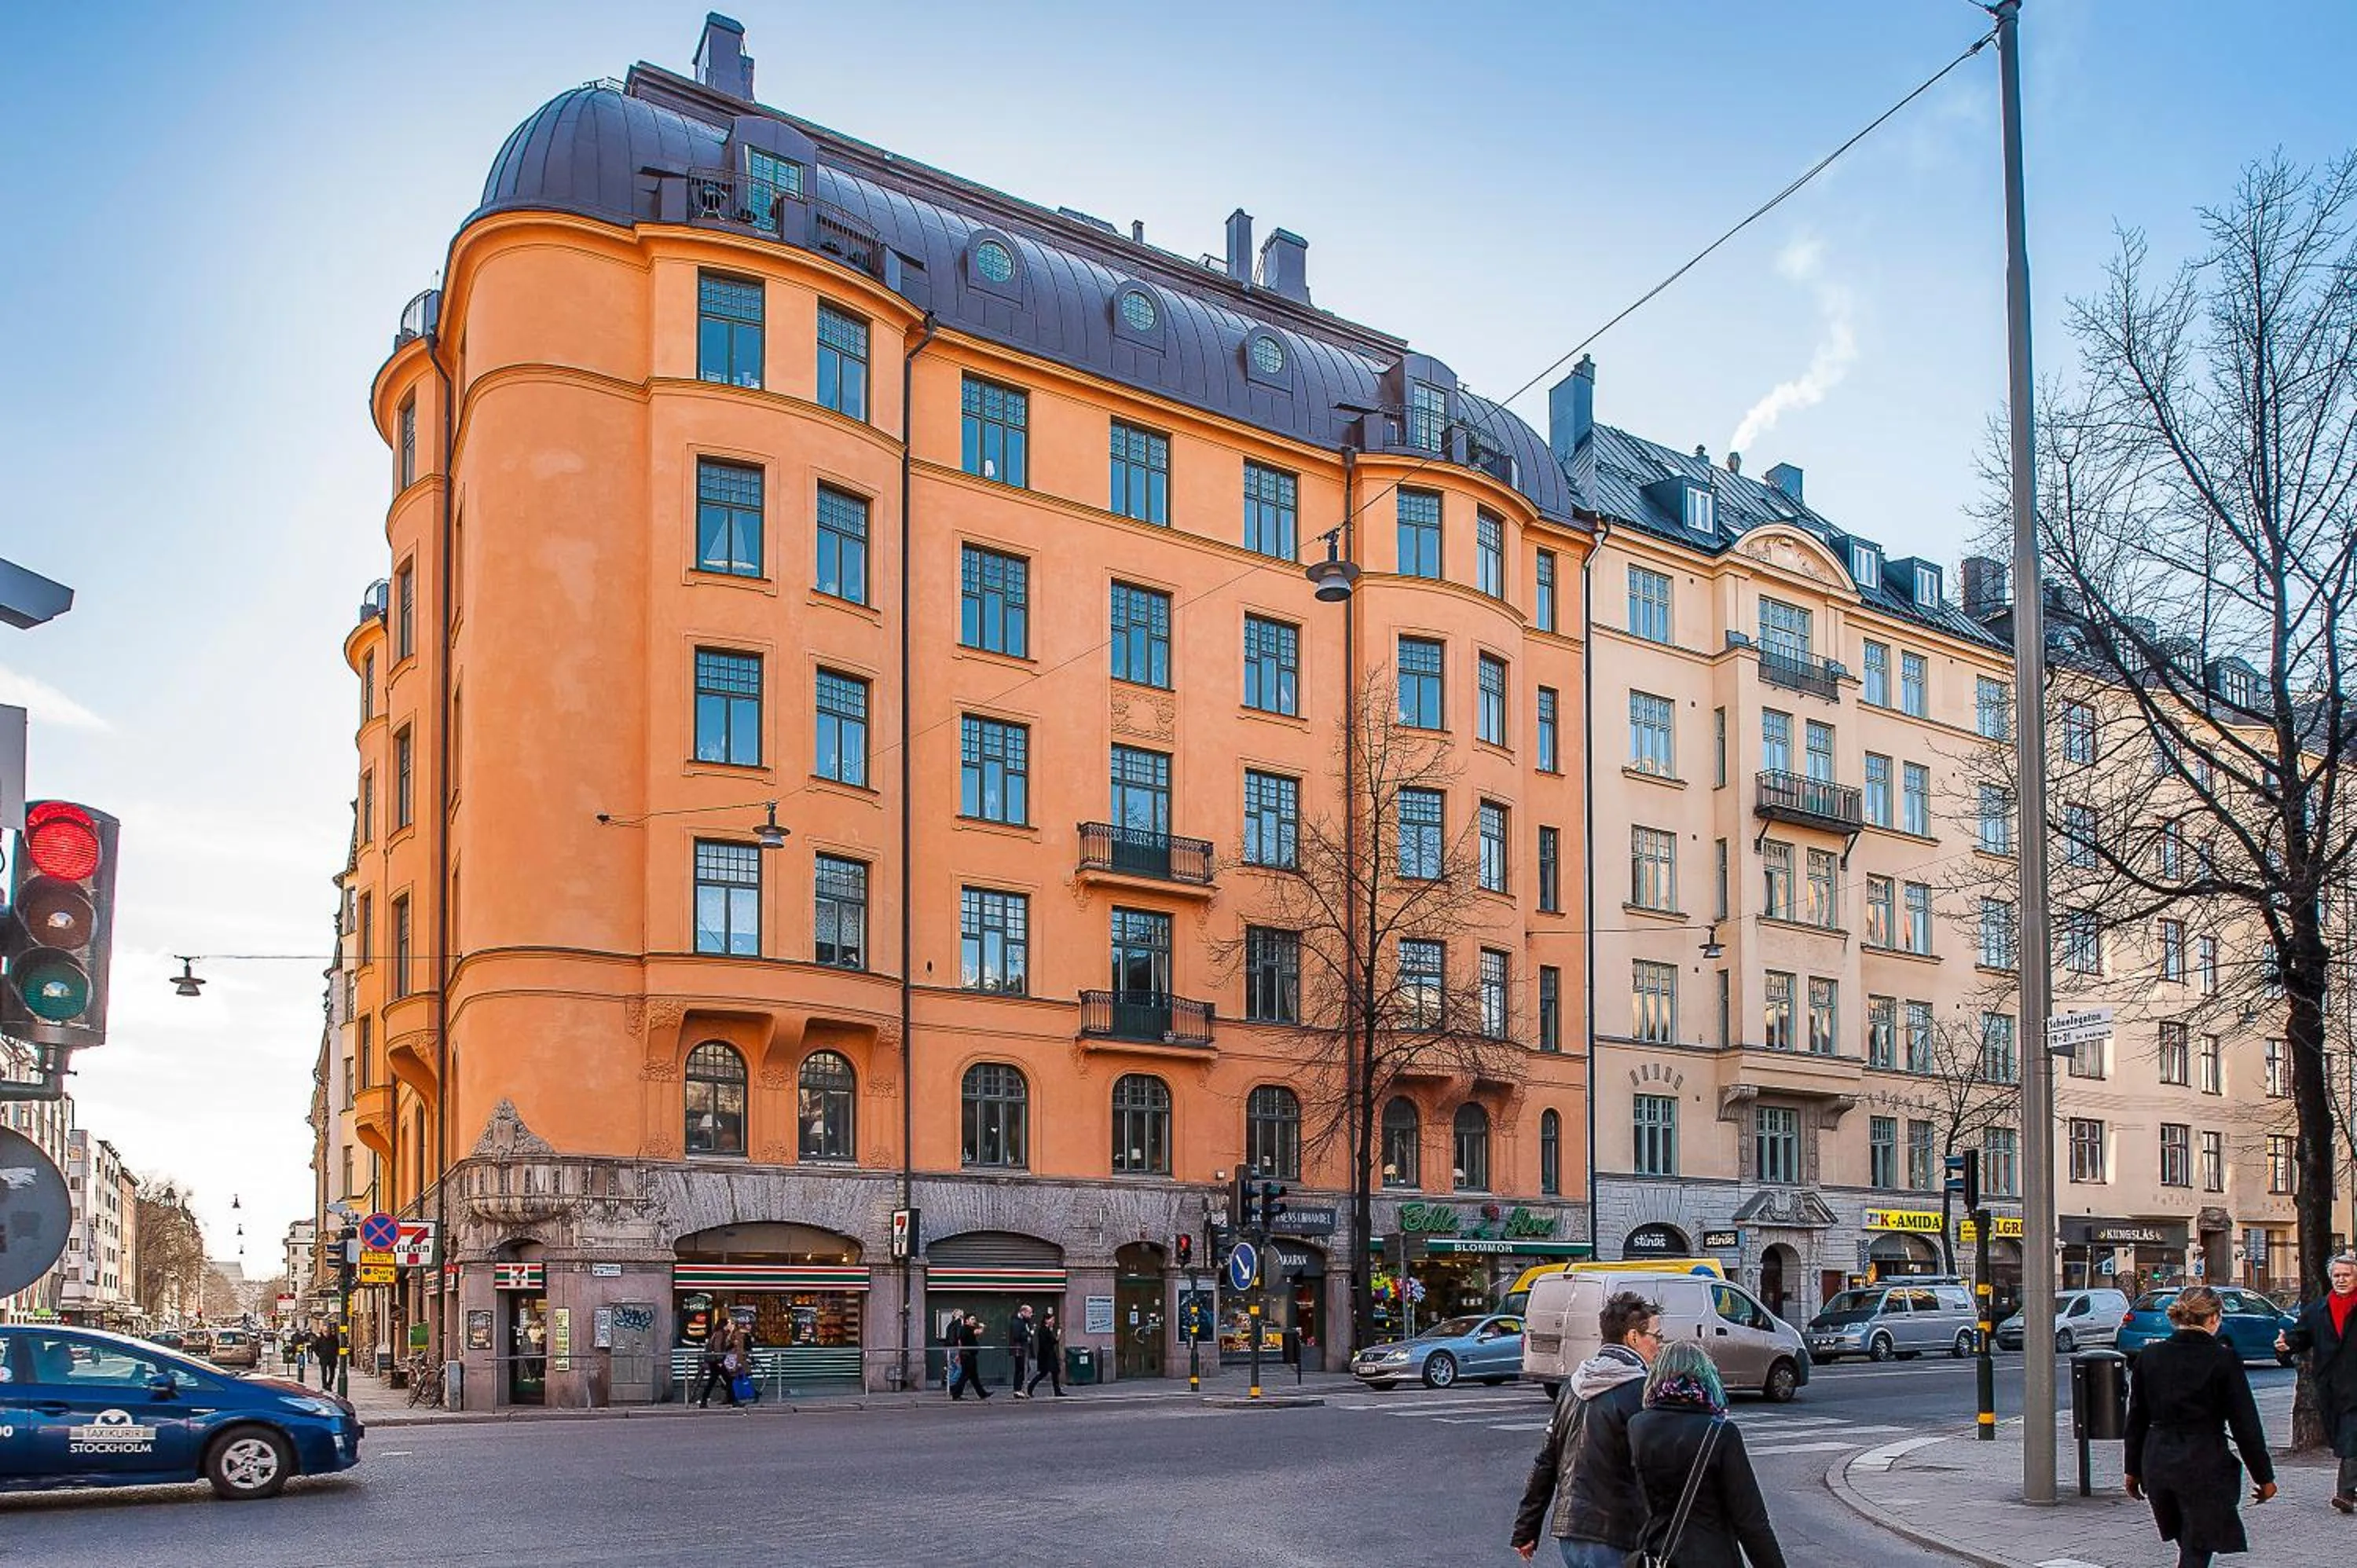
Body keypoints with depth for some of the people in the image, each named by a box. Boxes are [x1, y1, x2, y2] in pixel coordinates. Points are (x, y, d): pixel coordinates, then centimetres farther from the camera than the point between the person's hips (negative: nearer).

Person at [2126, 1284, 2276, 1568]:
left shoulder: (2149, 1356, 1)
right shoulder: (2224, 1359, -11)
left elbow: (2136, 1419, 7)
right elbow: (2245, 1424, -7)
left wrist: (2133, 1470, 16)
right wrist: (2264, 1476, 3)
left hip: (2157, 1462, 4)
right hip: (2204, 1465, -4)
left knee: (2188, 1545, 22)